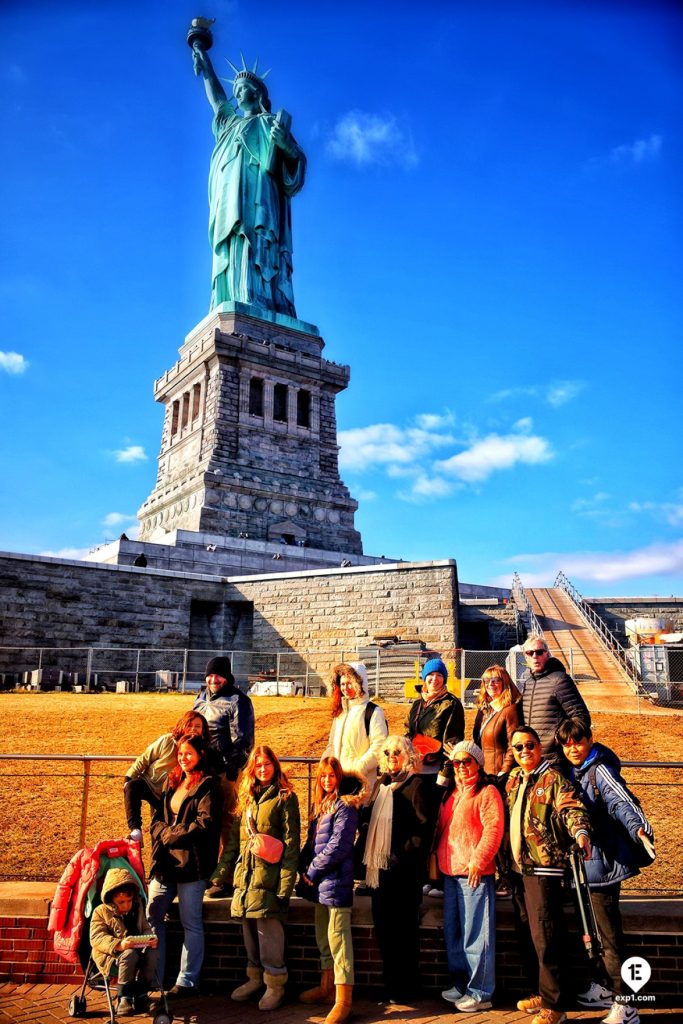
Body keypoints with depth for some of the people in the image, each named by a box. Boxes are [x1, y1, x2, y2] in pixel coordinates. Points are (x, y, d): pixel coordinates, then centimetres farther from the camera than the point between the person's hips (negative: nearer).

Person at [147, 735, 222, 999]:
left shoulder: (208, 785, -7)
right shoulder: (172, 782, 16)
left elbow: (205, 823, -16)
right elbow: (157, 818, 15)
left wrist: (173, 835, -11)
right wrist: (163, 834, -5)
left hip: (191, 863, -7)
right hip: (165, 861, 7)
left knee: (191, 924, 3)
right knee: (151, 916, 10)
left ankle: (187, 981, 15)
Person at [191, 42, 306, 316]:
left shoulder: (271, 122, 17)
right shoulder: (231, 123, 36)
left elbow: (297, 160, 5)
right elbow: (216, 98, 53)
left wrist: (287, 145, -16)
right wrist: (204, 62, 63)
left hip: (256, 205, -6)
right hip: (229, 210, 6)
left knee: (252, 264, -25)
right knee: (233, 269, -12)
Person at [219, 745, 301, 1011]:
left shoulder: (285, 797, -5)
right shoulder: (246, 798, 14)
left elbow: (291, 842, -9)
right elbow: (234, 836, 18)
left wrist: (287, 881, -14)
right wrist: (224, 867, 12)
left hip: (269, 873, -6)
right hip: (245, 872, 6)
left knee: (268, 929, -4)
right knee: (249, 929, 13)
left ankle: (275, 984, 13)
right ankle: (255, 976, 30)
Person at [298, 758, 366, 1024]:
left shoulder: (345, 807, -13)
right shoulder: (320, 806, 13)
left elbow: (338, 847, -18)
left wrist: (312, 871, -12)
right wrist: (304, 868, 1)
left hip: (336, 881, -9)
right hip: (319, 882, 9)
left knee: (338, 938, -5)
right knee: (323, 937, 19)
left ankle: (343, 1000, 2)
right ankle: (326, 987, 33)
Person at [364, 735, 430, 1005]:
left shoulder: (414, 784, -9)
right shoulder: (381, 784, 11)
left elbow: (424, 827, -14)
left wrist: (403, 855, -18)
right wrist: (369, 859, 10)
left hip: (402, 871, -7)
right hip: (379, 868, 7)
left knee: (403, 930, 4)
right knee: (383, 929, 14)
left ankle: (406, 989, 19)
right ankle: (390, 985, 28)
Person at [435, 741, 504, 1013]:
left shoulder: (487, 792, -7)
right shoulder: (452, 793, 16)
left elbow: (493, 829, -16)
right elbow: (441, 828, 21)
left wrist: (478, 860, -21)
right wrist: (437, 858, 13)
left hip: (475, 872, -8)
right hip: (450, 871, 8)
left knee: (475, 934, -2)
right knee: (453, 932, 16)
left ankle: (480, 993, 9)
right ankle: (460, 985, 29)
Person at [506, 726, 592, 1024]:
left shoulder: (552, 778, -11)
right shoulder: (513, 779, 11)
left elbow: (572, 808, -25)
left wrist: (580, 832, -42)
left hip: (543, 867, -8)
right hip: (518, 867, 8)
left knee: (545, 937, -4)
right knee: (526, 934, 17)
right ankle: (541, 992, 32)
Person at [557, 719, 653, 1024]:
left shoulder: (599, 770, -15)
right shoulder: (575, 773, 10)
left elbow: (620, 801, -31)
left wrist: (638, 827, -46)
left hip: (602, 862, -9)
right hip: (586, 862, 9)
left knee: (608, 933, -4)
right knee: (594, 930, 22)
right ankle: (605, 988, 38)